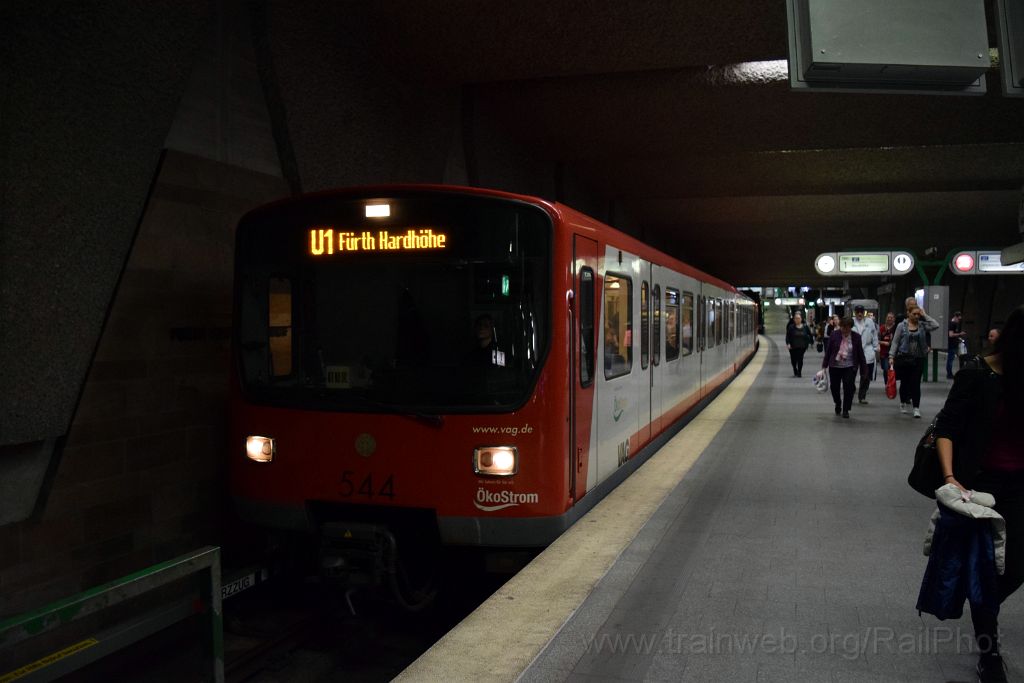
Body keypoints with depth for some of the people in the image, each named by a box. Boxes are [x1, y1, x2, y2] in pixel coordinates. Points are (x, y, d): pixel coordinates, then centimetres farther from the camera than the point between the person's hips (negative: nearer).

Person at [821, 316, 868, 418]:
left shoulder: (856, 337, -3)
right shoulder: (834, 335, -4)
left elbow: (860, 353, 2)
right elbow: (828, 350, 2)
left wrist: (863, 369, 4)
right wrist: (825, 365, 3)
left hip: (850, 367, -1)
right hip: (834, 366, 1)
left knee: (848, 387, -9)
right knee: (834, 387, 10)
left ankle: (846, 410, 5)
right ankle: (838, 404, 38)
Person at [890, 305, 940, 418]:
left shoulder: (922, 325, 5)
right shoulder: (902, 326, 1)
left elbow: (936, 325, -10)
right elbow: (895, 342, 2)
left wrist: (925, 315, -5)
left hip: (918, 359, 0)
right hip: (904, 358, 0)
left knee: (916, 383, -3)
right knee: (904, 382, 11)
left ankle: (916, 408, -3)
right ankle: (903, 403, 30)